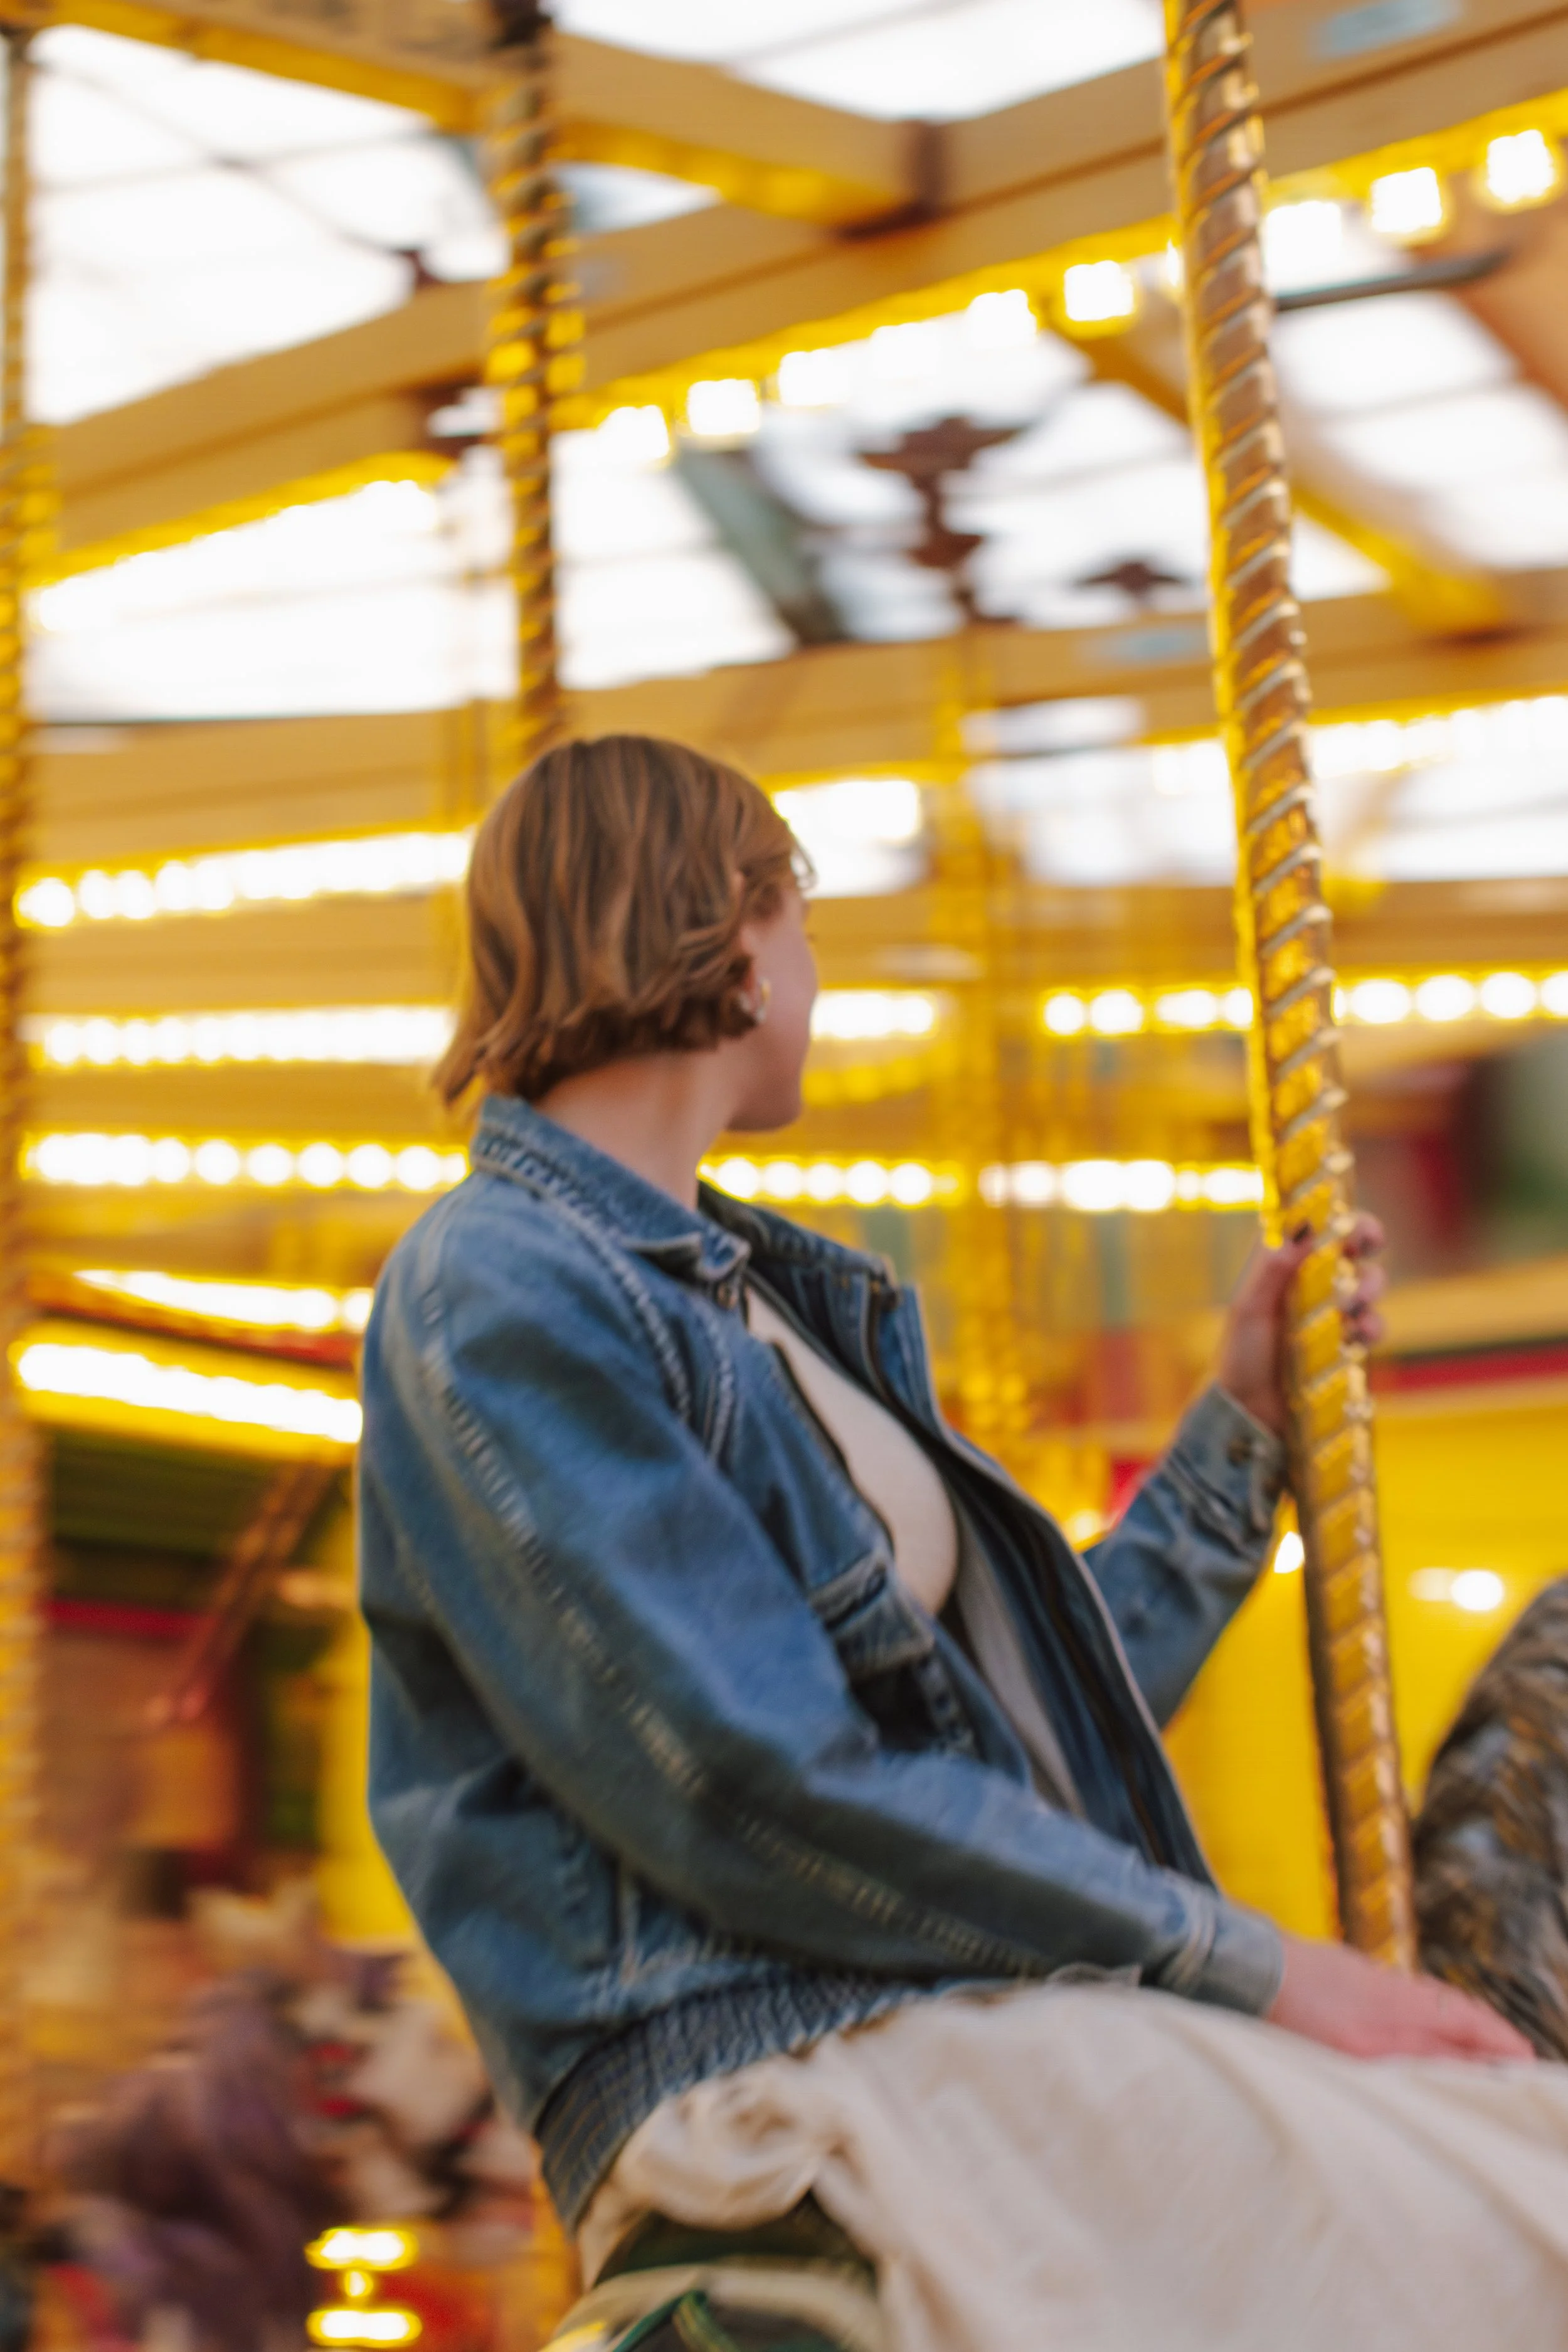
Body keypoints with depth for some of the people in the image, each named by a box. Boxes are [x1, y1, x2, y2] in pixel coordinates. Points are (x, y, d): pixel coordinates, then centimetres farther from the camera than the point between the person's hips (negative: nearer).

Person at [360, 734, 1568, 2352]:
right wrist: (1246, 1963, -11)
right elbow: (759, 1789, -15)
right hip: (761, 2059, -9)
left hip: (1004, 2018, 9)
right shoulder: (496, 1292, -7)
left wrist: (1243, 1420, 29)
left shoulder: (789, 1300, 22)